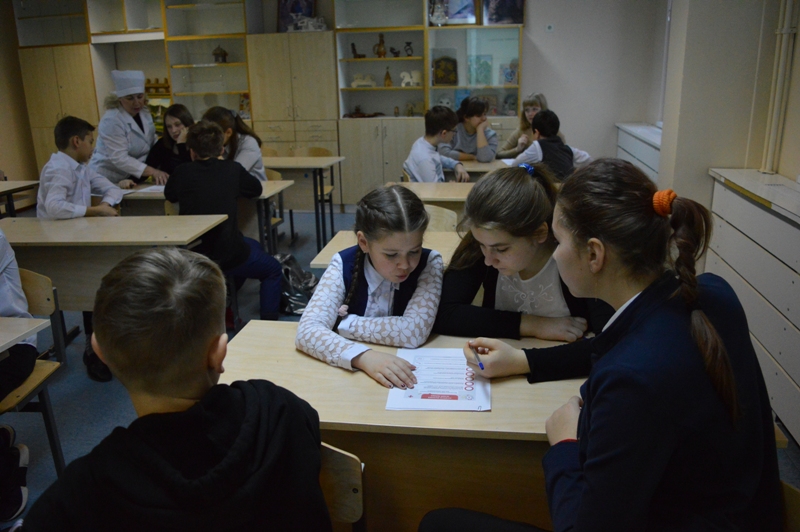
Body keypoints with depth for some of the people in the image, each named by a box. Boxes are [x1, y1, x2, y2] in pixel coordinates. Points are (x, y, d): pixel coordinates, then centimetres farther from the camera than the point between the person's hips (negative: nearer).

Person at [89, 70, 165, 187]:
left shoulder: (145, 114, 4)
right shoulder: (111, 121, -17)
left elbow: (153, 146, 9)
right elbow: (119, 158, -24)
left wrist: (155, 173, -7)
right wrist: (152, 171, -31)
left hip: (132, 179, 7)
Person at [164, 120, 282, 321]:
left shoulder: (182, 172, 1)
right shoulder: (233, 169, -2)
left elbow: (169, 196, 21)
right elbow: (256, 189, 17)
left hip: (191, 257, 4)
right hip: (228, 256, -4)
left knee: (254, 247, 32)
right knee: (272, 269, 23)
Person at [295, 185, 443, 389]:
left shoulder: (429, 262, -11)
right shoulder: (344, 264, -11)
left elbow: (415, 331, -23)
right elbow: (308, 330, -22)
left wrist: (343, 323, -18)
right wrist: (363, 356, -37)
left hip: (410, 371, 0)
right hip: (352, 372, 1)